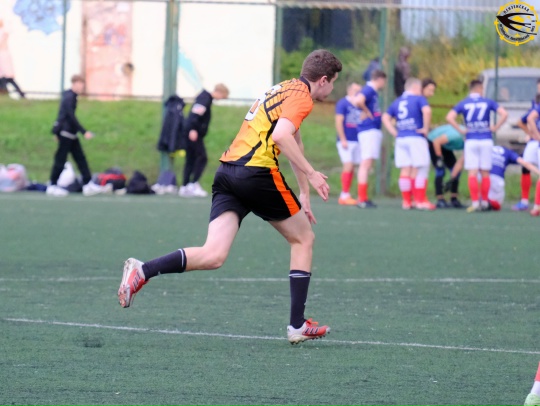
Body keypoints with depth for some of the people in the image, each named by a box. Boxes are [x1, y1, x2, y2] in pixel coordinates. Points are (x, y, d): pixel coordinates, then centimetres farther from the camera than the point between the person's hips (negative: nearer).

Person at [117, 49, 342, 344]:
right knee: (303, 239, 13)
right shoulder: (302, 96, -2)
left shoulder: (284, 89, 27)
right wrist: (310, 174, -15)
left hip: (227, 173, 7)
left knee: (213, 256, -6)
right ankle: (297, 325, 11)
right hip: (257, 172, -7)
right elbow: (280, 136, -20)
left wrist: (303, 193, 43)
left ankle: (142, 271, -24)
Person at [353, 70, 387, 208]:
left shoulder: (373, 91, 15)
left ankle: (363, 198, 17)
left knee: (365, 164, 12)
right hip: (369, 130, -10)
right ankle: (362, 199, -12)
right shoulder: (369, 90, -13)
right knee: (366, 164, -10)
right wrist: (367, 112, -16)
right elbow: (358, 100, -31)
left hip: (372, 130, 10)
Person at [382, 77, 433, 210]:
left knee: (405, 170, 5)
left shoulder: (397, 102, 17)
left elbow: (385, 117, 14)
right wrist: (426, 128, -11)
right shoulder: (419, 99, -2)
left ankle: (406, 201, 5)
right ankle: (420, 201, -4)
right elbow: (427, 111, -21)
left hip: (401, 138, 5)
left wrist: (394, 133, 9)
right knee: (419, 169, -2)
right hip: (416, 138, -5)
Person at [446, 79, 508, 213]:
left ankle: (475, 202, -9)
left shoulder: (463, 104, 3)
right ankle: (484, 202, 12)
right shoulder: (488, 102, 1)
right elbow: (504, 114, -8)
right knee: (485, 173, 8)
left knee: (472, 173, -1)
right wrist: (495, 128, 2)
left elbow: (449, 117, -10)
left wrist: (461, 130, -2)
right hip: (486, 140, 0)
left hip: (471, 141, 0)